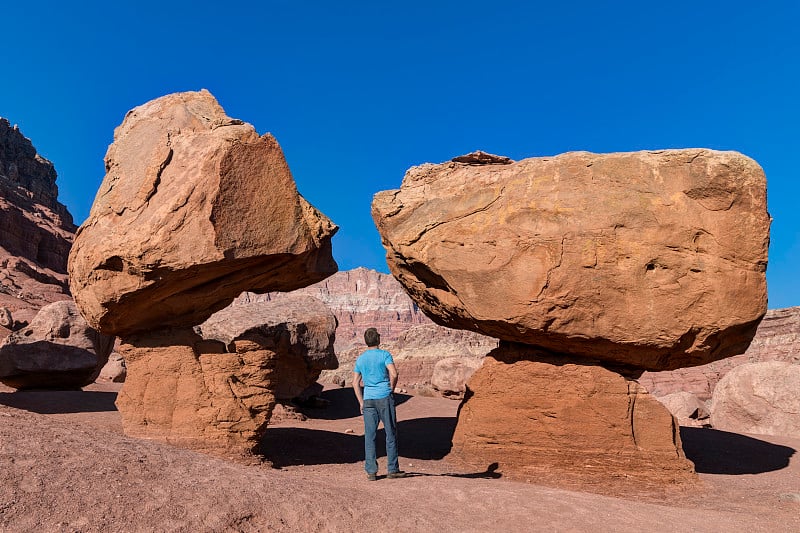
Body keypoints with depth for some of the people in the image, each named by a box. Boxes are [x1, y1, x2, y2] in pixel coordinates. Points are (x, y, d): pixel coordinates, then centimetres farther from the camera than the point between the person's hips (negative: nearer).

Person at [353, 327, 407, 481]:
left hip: (368, 399, 4)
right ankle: (392, 469, 11)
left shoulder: (360, 359, 9)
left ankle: (371, 471, 8)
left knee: (369, 436, 6)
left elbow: (355, 383, 9)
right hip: (385, 398, -4)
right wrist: (391, 390, 0)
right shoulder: (384, 355, -4)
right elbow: (394, 374, -16)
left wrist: (361, 402, 12)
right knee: (391, 433, 6)